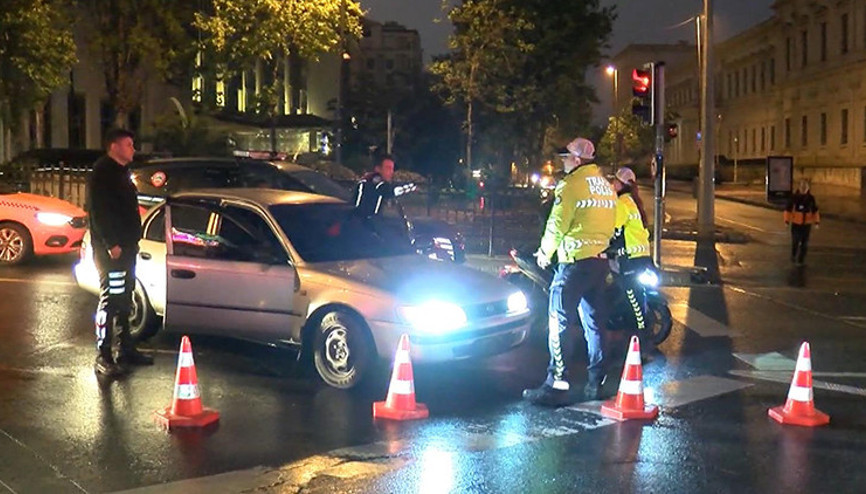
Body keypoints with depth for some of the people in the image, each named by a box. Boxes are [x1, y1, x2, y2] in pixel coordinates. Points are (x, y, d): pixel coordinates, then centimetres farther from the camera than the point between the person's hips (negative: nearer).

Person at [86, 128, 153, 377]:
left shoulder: (121, 172, 18)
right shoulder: (102, 173, -12)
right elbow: (98, 211, -20)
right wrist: (111, 244, -24)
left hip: (126, 247, 10)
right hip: (111, 250, -10)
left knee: (124, 301, 15)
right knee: (110, 301, -10)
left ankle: (125, 349, 24)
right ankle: (103, 357, -6)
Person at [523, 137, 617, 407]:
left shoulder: (571, 184, -11)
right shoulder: (606, 186, 14)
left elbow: (557, 225, -12)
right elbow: (609, 225, 17)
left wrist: (545, 251, 3)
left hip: (575, 262, -8)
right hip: (600, 260, 8)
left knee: (560, 323, -5)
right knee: (594, 323, 13)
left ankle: (557, 385, -7)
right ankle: (595, 382, 17)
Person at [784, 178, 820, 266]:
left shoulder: (811, 198, -1)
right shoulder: (794, 197, -8)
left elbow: (815, 210, 8)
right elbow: (788, 209, -5)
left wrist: (817, 221, 0)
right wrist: (787, 220, -14)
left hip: (807, 224, 2)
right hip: (796, 223, -2)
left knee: (804, 244, 2)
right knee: (795, 242, 4)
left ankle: (801, 260, 14)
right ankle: (793, 256, 31)